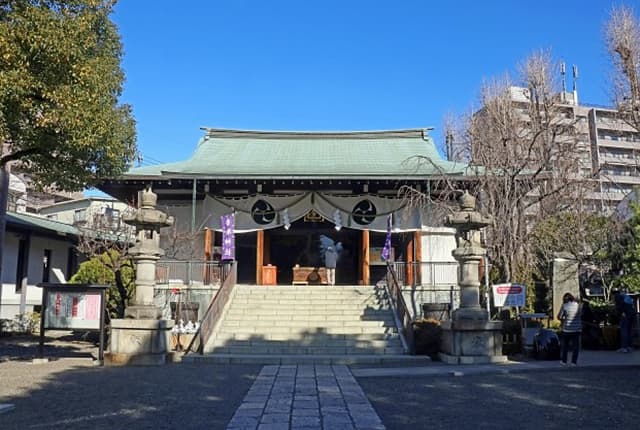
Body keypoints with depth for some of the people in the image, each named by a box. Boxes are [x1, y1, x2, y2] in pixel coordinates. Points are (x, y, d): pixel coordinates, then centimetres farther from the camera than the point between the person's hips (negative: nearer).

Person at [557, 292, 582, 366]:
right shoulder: (578, 305, -2)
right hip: (577, 329, 2)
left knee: (564, 345, 11)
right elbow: (580, 315, 11)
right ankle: (574, 361, 7)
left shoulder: (564, 306, -10)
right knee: (575, 345, 7)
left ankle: (563, 361, 14)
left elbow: (559, 317, -7)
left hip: (567, 329, -2)